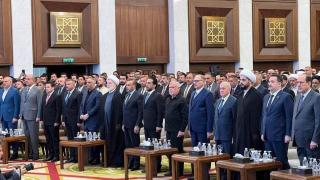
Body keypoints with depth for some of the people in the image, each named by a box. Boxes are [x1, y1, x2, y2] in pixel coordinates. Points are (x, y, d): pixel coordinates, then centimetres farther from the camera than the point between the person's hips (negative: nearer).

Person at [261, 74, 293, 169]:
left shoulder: (286, 97, -6)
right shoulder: (266, 97, 16)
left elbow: (289, 117, -10)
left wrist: (288, 135, -13)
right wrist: (263, 132, 14)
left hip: (279, 136, -7)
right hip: (267, 136, 7)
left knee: (282, 161, -2)